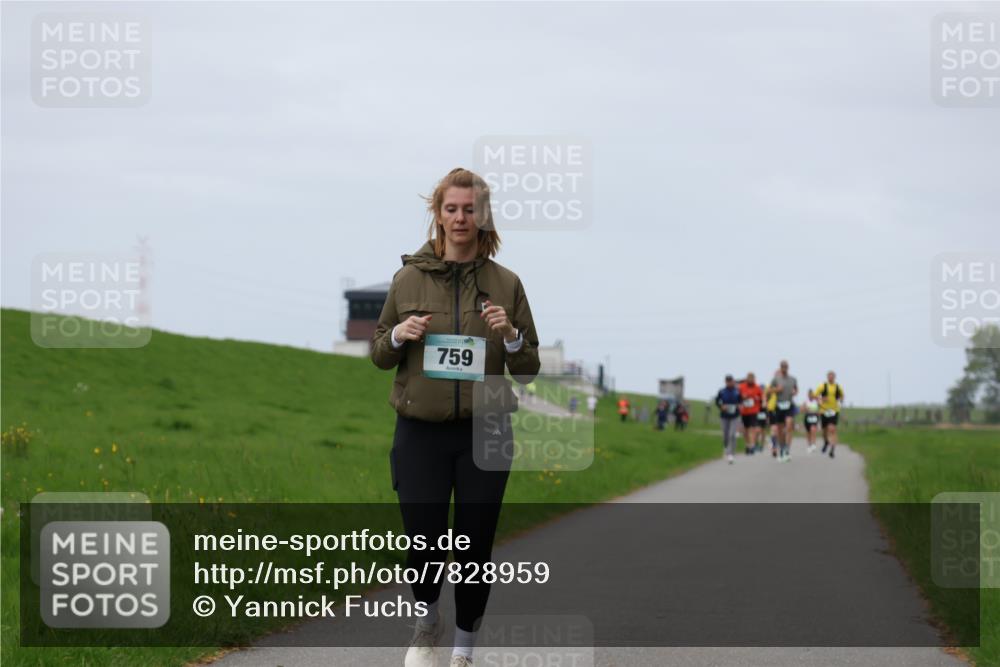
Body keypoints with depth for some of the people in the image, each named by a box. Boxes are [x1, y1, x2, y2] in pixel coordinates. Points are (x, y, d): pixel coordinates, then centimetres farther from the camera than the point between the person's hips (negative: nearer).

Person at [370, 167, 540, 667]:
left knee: (475, 546, 3)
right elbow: (379, 354, 11)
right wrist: (400, 335, -10)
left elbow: (529, 368, 6)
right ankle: (427, 620, 27)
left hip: (484, 434, 0)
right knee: (423, 542, -4)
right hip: (420, 433, 0)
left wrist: (510, 335, -14)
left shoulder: (505, 284, 3)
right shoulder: (409, 279, 3)